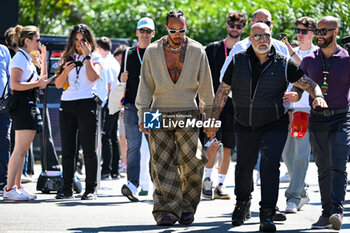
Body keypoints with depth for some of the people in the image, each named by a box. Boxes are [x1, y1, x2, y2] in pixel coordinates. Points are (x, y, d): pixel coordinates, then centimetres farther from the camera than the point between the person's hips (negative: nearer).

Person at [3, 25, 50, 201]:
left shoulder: (27, 59, 20)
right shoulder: (19, 58, -9)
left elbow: (40, 81, 29)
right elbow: (15, 84, -20)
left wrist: (44, 61, 23)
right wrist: (37, 84, -18)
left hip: (29, 106, 10)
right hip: (22, 106, -10)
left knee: (23, 150, 9)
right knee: (20, 149, -13)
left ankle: (17, 187, 10)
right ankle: (10, 189, -15)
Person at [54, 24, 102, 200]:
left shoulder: (95, 58, 6)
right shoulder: (67, 58, 16)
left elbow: (93, 77, -13)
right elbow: (58, 84, 11)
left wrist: (87, 56, -10)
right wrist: (65, 71, -7)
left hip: (86, 104, -4)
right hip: (67, 104, 4)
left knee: (88, 148, -5)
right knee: (67, 149, 4)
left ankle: (90, 189, -2)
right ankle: (67, 189, 9)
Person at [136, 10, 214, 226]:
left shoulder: (197, 51, 4)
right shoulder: (152, 51, 4)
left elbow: (206, 86, 8)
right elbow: (146, 85, 7)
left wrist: (210, 115, 7)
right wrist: (142, 115, 2)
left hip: (188, 116, 0)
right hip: (160, 116, 0)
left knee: (191, 165, -3)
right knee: (163, 166, -5)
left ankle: (187, 208, 12)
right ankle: (166, 211, -3)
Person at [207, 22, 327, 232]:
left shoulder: (283, 63, -4)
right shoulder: (238, 61, -1)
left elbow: (307, 82, -3)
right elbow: (222, 91, 4)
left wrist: (318, 95, -24)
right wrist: (213, 120, 2)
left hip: (274, 126, -2)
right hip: (245, 127, 2)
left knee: (270, 165, -17)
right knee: (244, 167, 14)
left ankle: (267, 215, -18)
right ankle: (243, 203, 42)